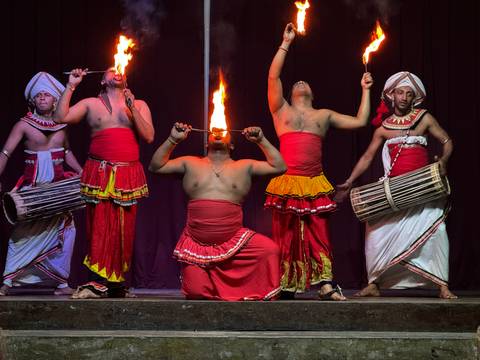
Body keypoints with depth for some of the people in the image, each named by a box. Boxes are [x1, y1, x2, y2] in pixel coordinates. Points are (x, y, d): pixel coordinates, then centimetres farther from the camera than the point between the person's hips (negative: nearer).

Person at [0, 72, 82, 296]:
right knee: (23, 231, -5)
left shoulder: (61, 125, 8)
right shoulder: (24, 125, -3)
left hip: (58, 185, 3)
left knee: (65, 229, -4)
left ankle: (61, 281, 4)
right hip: (32, 186, -3)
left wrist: (80, 171, 11)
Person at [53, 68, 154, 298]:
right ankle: (98, 283, -12)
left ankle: (117, 282, 4)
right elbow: (60, 117, 2)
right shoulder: (91, 104, 13)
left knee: (124, 229, -1)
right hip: (99, 174, -1)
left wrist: (132, 108, -6)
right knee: (100, 226, -9)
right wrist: (70, 87, -1)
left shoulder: (138, 105, 16)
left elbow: (149, 136, 3)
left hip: (128, 174, 1)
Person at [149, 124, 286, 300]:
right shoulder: (191, 164, 12)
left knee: (270, 249, -23)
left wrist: (261, 140, -1)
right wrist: (172, 139, 1)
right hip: (197, 244, 0)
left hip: (234, 241, 0)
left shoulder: (244, 167, 10)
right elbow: (156, 166, 9)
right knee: (195, 292, -10)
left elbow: (279, 167, 5)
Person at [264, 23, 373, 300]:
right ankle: (286, 287, 6)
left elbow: (360, 121, 20)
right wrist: (286, 44, 5)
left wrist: (365, 90, 21)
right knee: (285, 235, 0)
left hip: (315, 184, 1)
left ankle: (326, 285, -9)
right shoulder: (281, 111, 16)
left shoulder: (324, 116, 21)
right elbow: (273, 76, 4)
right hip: (287, 182, -1)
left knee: (318, 235, -6)